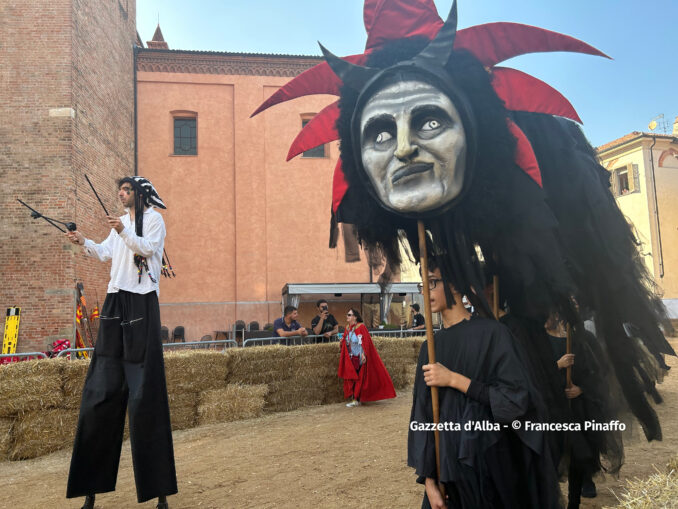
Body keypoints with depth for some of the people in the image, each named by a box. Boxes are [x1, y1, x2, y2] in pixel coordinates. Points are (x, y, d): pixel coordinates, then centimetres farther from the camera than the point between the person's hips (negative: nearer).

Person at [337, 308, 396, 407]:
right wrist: (342, 341, -1)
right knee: (351, 378, 5)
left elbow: (365, 341, -17)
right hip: (350, 358, 7)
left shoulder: (361, 327, -13)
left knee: (360, 378, 0)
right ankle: (354, 399, 13)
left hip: (360, 358, -6)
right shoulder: (347, 328, 8)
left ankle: (356, 399, 6)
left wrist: (364, 354, -22)